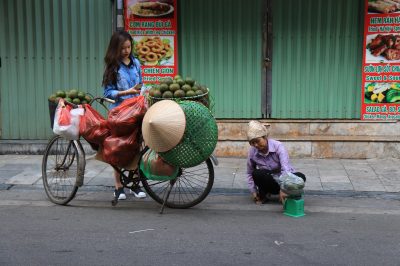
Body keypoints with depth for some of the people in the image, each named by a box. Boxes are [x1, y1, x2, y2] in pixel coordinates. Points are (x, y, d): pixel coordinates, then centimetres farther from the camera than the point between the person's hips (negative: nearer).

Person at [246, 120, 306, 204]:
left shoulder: (278, 146, -21)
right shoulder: (252, 152, -11)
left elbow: (285, 168, -32)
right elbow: (250, 173, 3)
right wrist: (253, 191, -8)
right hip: (269, 183, 1)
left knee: (301, 176, -34)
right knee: (257, 173, -32)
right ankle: (264, 194, -6)